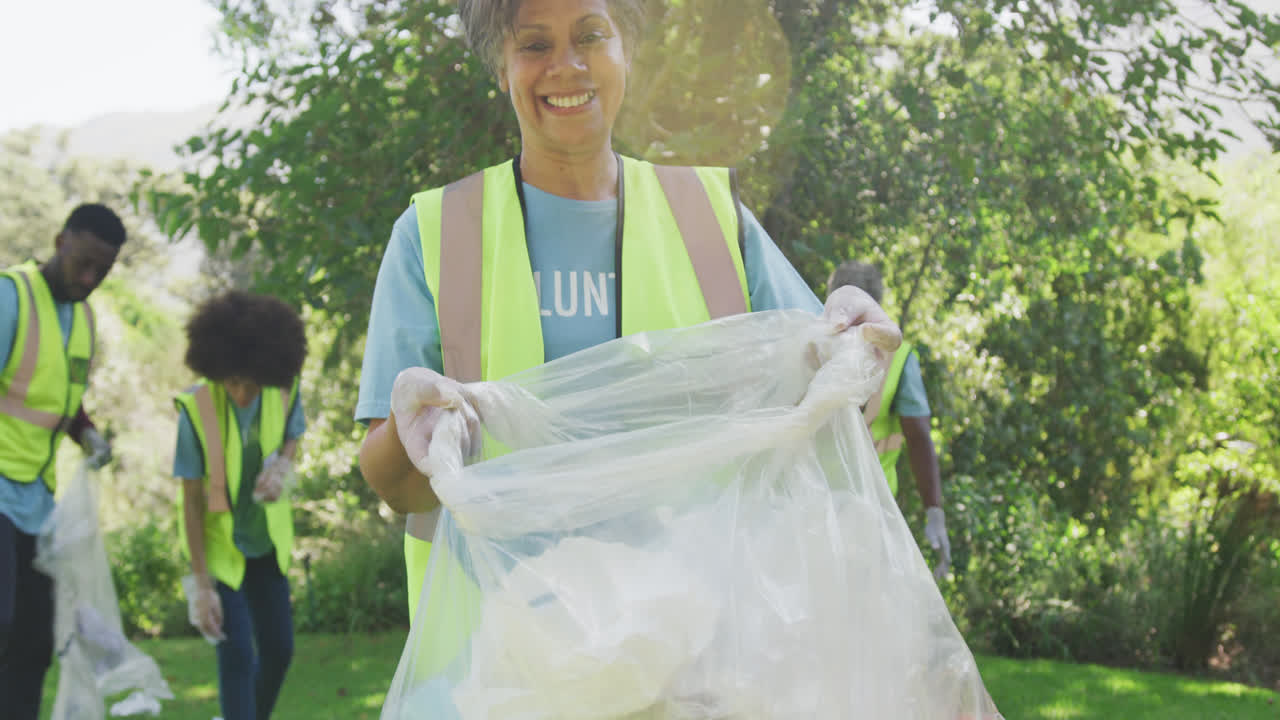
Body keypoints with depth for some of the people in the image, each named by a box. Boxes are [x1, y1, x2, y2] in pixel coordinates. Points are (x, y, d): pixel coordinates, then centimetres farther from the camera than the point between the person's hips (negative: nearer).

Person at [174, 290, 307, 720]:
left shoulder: (284, 390, -17)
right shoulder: (196, 408, -27)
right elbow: (192, 500, -20)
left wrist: (281, 467, -21)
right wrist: (201, 584, -18)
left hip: (267, 539, 4)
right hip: (218, 542, -4)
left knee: (278, 649, 9)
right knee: (237, 654, -12)